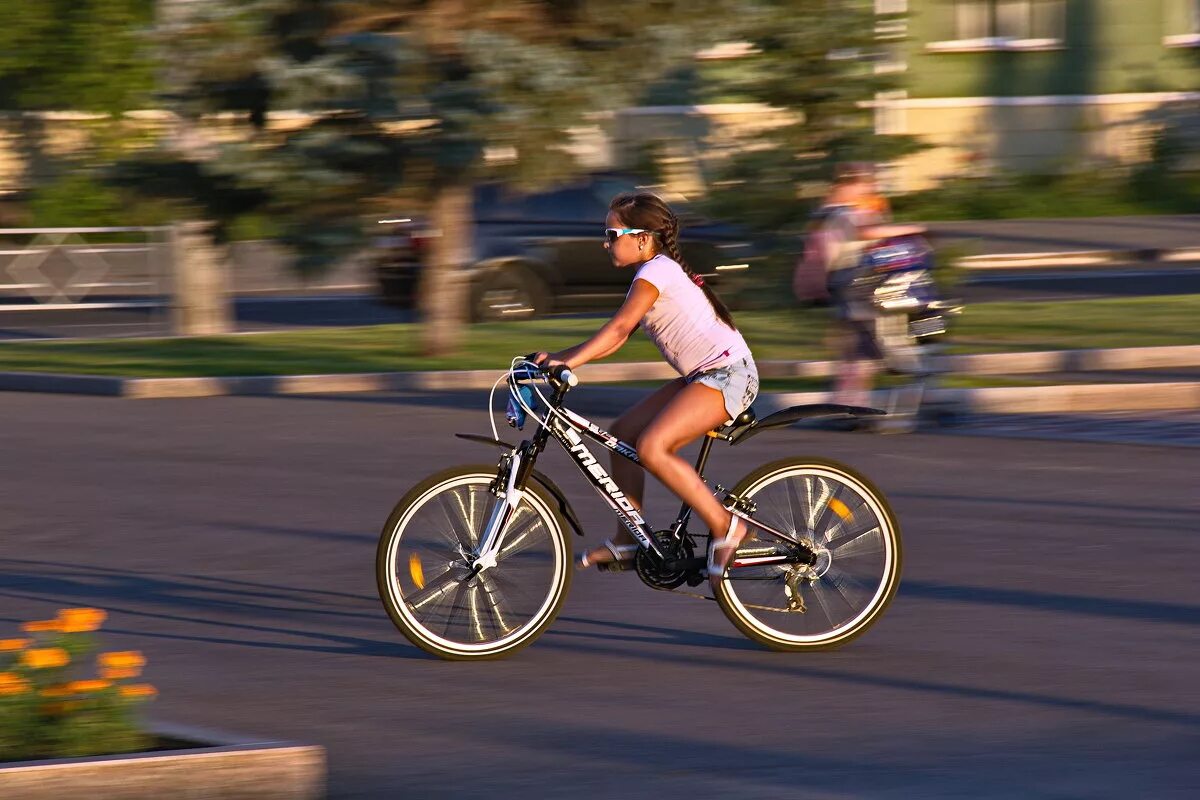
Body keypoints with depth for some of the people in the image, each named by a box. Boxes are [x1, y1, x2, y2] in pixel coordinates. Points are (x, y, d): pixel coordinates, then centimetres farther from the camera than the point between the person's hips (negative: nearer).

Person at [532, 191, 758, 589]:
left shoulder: (656, 271, -12)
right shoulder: (656, 272, 17)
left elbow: (619, 327, -23)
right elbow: (616, 338, 14)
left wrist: (567, 361, -29)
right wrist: (558, 357, 6)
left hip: (728, 372, -10)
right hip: (703, 375, 10)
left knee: (652, 447, -24)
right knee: (623, 432, 8)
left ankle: (724, 527, -15)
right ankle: (628, 540, 14)